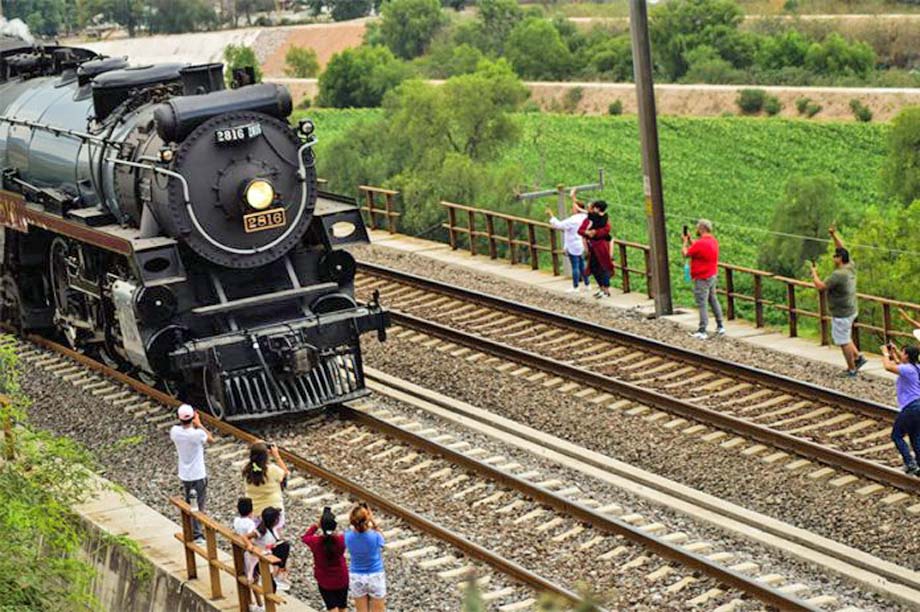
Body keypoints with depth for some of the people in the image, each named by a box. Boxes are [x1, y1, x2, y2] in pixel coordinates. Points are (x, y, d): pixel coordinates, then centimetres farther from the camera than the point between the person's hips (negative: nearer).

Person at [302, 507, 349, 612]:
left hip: (324, 582, -1)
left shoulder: (316, 542, -24)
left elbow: (304, 538, -1)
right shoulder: (341, 540, -22)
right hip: (341, 579, 1)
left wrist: (316, 526, -3)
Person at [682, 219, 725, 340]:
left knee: (702, 304, -4)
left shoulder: (700, 243, -24)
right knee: (713, 300, 19)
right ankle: (720, 327, 24)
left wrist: (685, 241, 3)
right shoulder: (713, 240, 6)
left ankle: (702, 331, -2)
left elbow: (685, 253, -12)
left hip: (702, 279, -9)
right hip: (712, 276, 9)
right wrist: (690, 240, 13)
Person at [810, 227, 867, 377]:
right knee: (845, 338, 27)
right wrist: (834, 235, 9)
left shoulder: (838, 275, -26)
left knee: (843, 342, 4)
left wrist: (814, 273, -8)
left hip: (841, 314, -9)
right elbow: (842, 249, 12)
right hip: (850, 310, 9)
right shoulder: (851, 267, -1)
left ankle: (852, 370, 12)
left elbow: (820, 286, -23)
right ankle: (858, 357, 23)